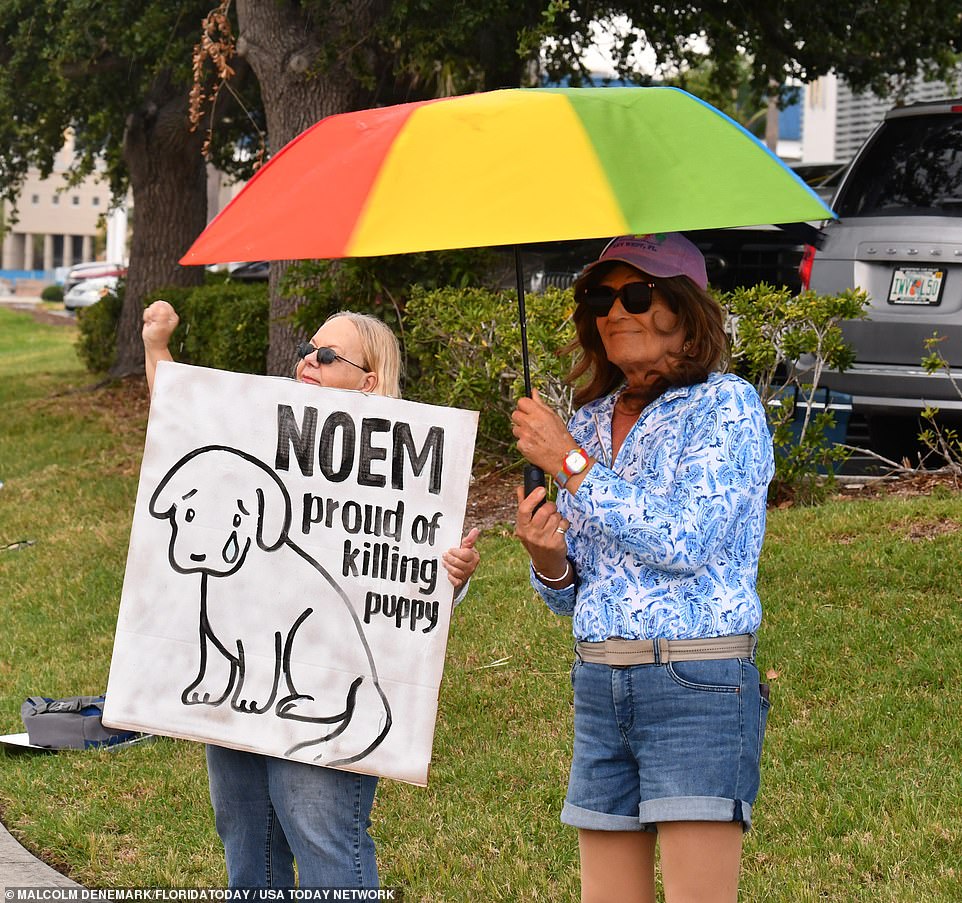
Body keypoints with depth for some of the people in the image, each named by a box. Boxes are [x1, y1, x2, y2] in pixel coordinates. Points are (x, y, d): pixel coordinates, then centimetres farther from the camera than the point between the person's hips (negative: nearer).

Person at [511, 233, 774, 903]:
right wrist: (548, 559, -4)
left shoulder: (727, 405, -3)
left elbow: (684, 541, -17)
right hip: (598, 690, 6)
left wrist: (571, 461, -12)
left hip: (698, 689, -6)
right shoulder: (590, 422, 16)